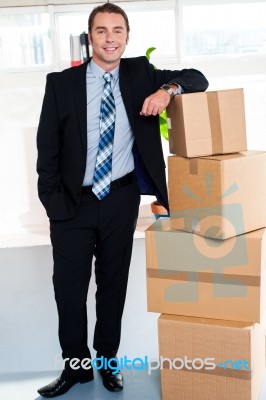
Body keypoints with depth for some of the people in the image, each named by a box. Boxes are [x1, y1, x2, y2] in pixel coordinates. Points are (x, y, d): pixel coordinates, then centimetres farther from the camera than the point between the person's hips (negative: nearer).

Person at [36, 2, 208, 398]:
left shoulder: (139, 74, 3)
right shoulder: (61, 83, -2)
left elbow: (197, 79, 4)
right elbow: (47, 147, -1)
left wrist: (167, 89, -17)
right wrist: (52, 199, -6)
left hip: (121, 199, 1)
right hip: (73, 202, -1)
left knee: (114, 282, 13)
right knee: (68, 284, 5)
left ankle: (108, 361, 30)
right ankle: (75, 365, 24)